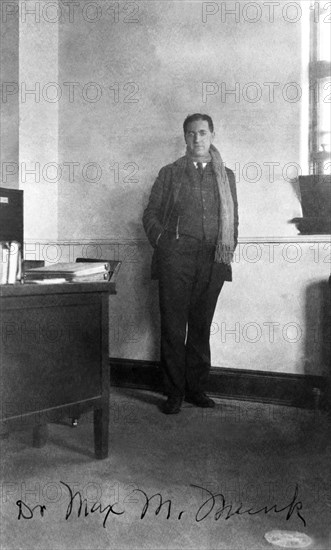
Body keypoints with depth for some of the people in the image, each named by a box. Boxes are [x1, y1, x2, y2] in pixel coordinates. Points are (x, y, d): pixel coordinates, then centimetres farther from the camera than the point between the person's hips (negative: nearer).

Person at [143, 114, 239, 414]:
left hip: (213, 261, 2)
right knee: (173, 327, -3)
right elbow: (151, 214, 11)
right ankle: (174, 392, 5)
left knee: (201, 326, 6)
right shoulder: (169, 173, 12)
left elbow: (234, 219, 19)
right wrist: (162, 241, -3)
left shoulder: (226, 176, 17)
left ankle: (197, 388, 16)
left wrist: (229, 249, 6)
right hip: (176, 257, -2)